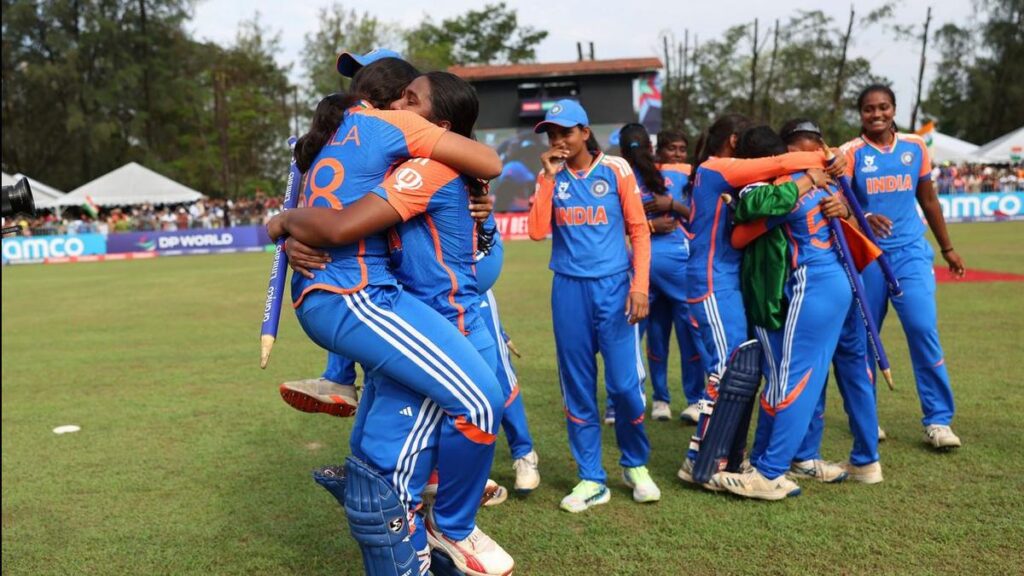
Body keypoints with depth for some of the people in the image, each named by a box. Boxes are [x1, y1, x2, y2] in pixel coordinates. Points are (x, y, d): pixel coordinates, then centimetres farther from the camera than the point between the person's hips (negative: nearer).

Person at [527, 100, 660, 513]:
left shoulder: (615, 170, 1)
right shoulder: (549, 178, 8)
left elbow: (639, 230, 0)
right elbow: (537, 231, -6)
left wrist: (639, 285, -9)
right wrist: (549, 177, -7)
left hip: (613, 286, -2)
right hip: (568, 290, 3)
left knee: (625, 385, -4)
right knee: (577, 388, 6)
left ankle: (636, 466, 21)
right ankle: (591, 479, 16)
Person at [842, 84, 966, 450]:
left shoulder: (915, 147, 7)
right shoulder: (851, 153, -2)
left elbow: (928, 200, 15)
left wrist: (947, 247, 19)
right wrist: (865, 217, -34)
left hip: (910, 251, 2)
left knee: (923, 328, -10)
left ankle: (938, 420, 0)